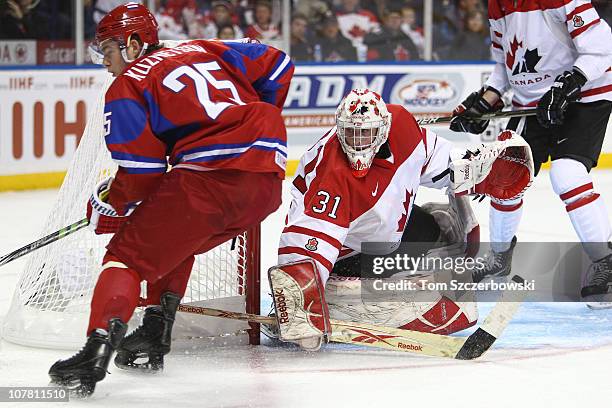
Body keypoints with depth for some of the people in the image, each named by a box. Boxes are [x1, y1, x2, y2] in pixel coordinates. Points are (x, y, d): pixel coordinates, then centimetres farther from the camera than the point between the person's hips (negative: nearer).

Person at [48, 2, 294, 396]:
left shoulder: (127, 88, 6)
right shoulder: (203, 50, 25)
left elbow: (141, 176, 0)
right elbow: (277, 66, 27)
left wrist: (108, 203, 18)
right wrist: (255, 123, 37)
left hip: (211, 178, -7)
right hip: (269, 183, 7)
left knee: (130, 253, 1)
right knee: (173, 242, 29)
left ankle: (98, 346, -19)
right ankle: (155, 339, 27)